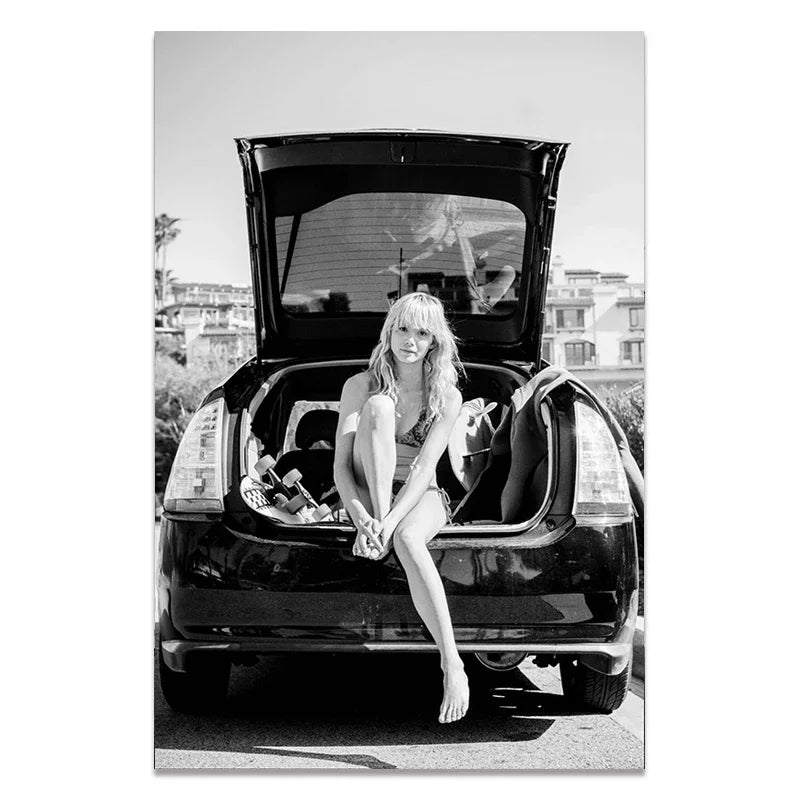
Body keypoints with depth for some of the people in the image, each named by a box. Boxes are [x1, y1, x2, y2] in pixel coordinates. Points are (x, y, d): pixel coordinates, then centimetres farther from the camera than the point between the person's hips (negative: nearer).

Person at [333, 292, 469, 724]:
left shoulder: (446, 396, -3)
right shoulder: (362, 385, -2)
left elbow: (424, 467, -15)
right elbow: (340, 465, -9)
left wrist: (390, 524, -31)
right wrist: (361, 517, -28)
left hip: (421, 498, -1)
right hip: (366, 494, 1)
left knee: (407, 539, -40)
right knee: (379, 406, -25)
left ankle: (453, 665, -46)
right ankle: (379, 521, -31)